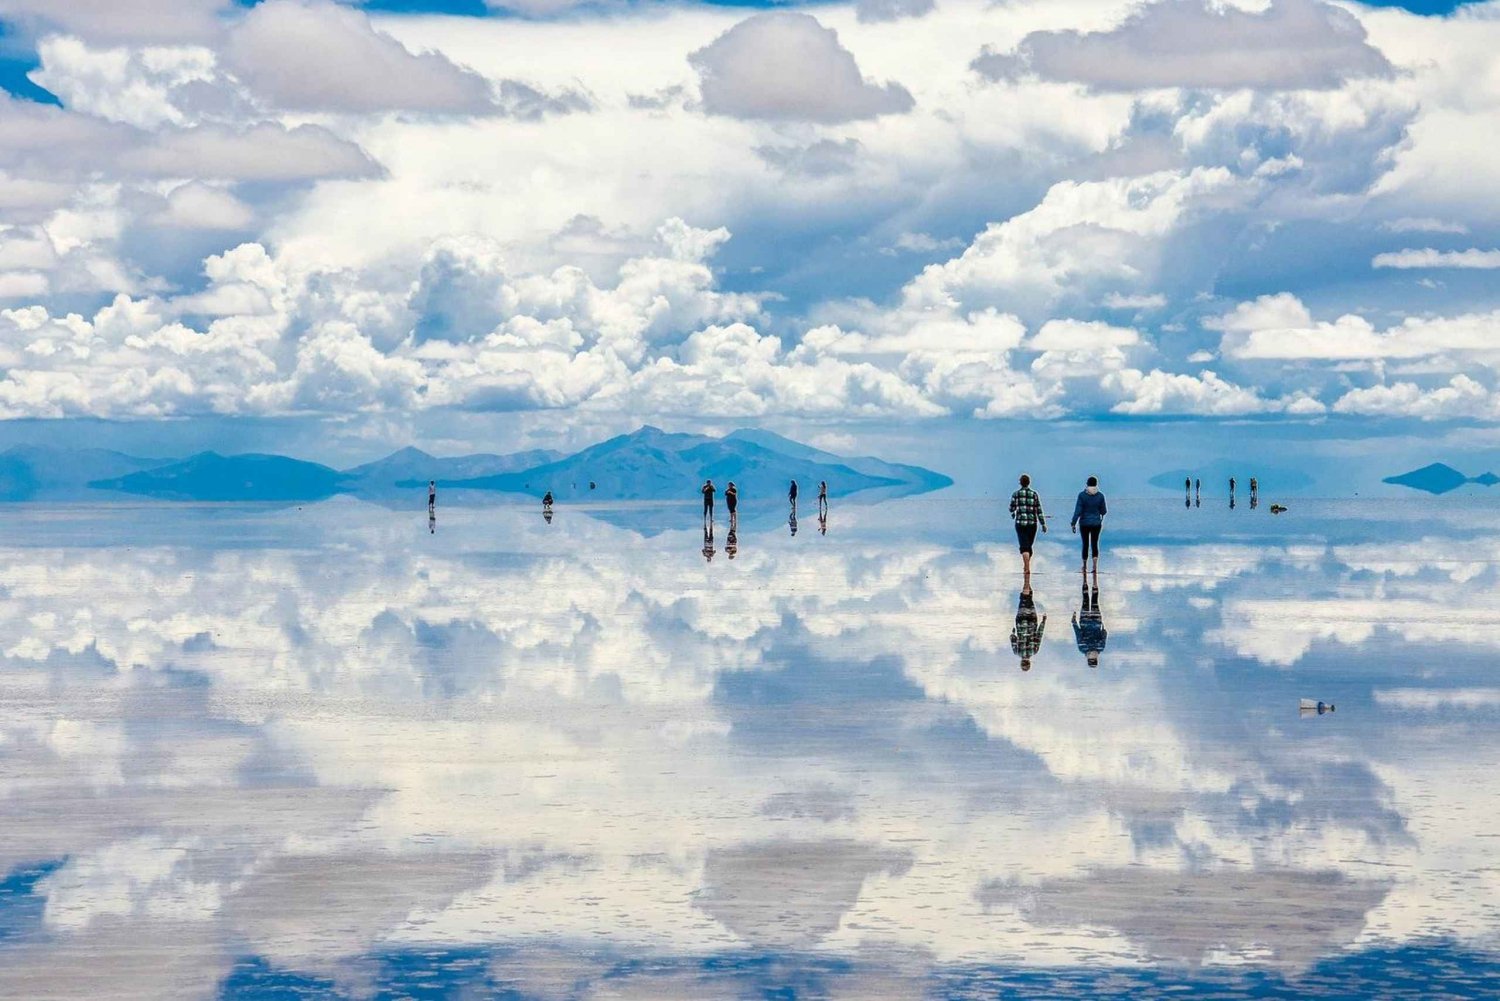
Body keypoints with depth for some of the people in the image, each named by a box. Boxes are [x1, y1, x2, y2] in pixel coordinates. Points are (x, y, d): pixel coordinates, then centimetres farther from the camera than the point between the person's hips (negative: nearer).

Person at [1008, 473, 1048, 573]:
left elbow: (1012, 509, 6)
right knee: (1029, 545, 18)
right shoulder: (1034, 494, -1)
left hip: (1020, 523, -1)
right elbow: (1039, 510, -3)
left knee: (1024, 546, -5)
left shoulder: (1016, 494, -2)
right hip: (1032, 523, 1)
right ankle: (1026, 566, 31)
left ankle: (1027, 568, -20)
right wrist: (1043, 524, 0)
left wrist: (1013, 514, 29)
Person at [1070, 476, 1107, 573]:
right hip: (1096, 523, 0)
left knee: (1085, 544, 14)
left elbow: (1078, 511, -14)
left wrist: (1073, 523, -9)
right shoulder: (1100, 496, -6)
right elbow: (1104, 511, 1)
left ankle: (1085, 565, 26)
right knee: (1095, 544, 5)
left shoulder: (1082, 495, -11)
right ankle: (1095, 566, -14)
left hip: (1084, 523, 0)